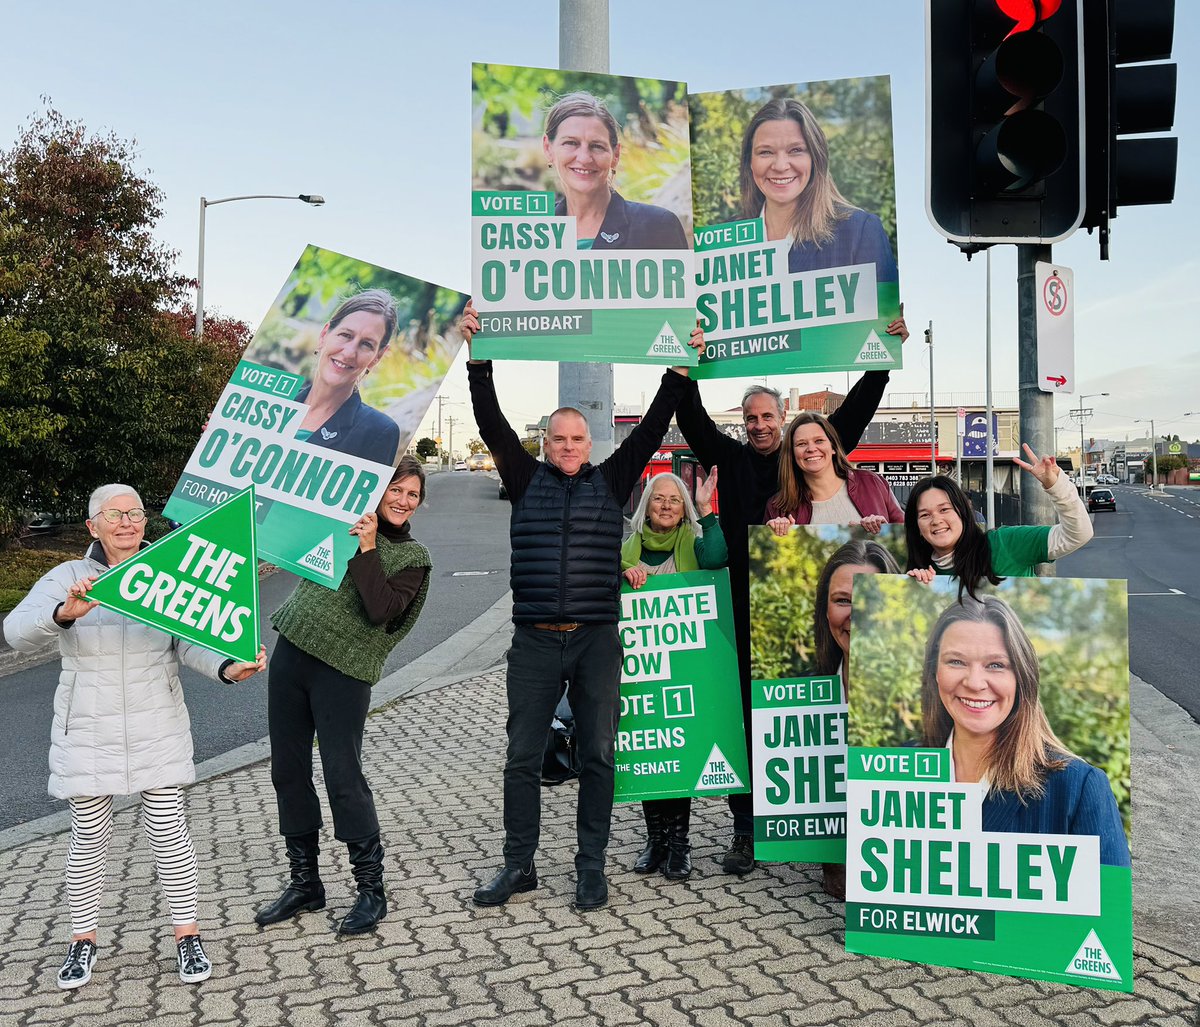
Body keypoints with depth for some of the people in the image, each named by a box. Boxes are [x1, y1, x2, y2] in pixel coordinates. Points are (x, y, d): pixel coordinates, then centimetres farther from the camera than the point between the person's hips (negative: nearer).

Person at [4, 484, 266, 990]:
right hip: (87, 733, 0)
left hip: (157, 730, 0)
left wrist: (228, 668, -31)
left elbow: (190, 644, -9)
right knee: (89, 838, 9)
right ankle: (83, 940, 26)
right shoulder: (67, 578, -4)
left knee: (168, 831, 2)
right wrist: (66, 613, -40)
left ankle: (187, 935, 15)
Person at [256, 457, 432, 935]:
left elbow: (380, 611, -14)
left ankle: (371, 889, 10)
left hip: (343, 670, -5)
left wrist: (367, 549, -18)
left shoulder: (413, 558, 1)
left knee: (343, 778, -6)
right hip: (292, 650, 5)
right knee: (287, 771, 10)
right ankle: (304, 883, 24)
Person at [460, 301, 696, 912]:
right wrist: (478, 358, -7)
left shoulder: (612, 482, 9)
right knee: (522, 758, 5)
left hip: (598, 641, 0)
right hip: (535, 642, 0)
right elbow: (491, 424, 1)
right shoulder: (526, 480, 8)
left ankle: (591, 868, 17)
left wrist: (681, 369, 0)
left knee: (597, 757, 5)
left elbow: (652, 428, 4)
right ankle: (519, 865, 18)